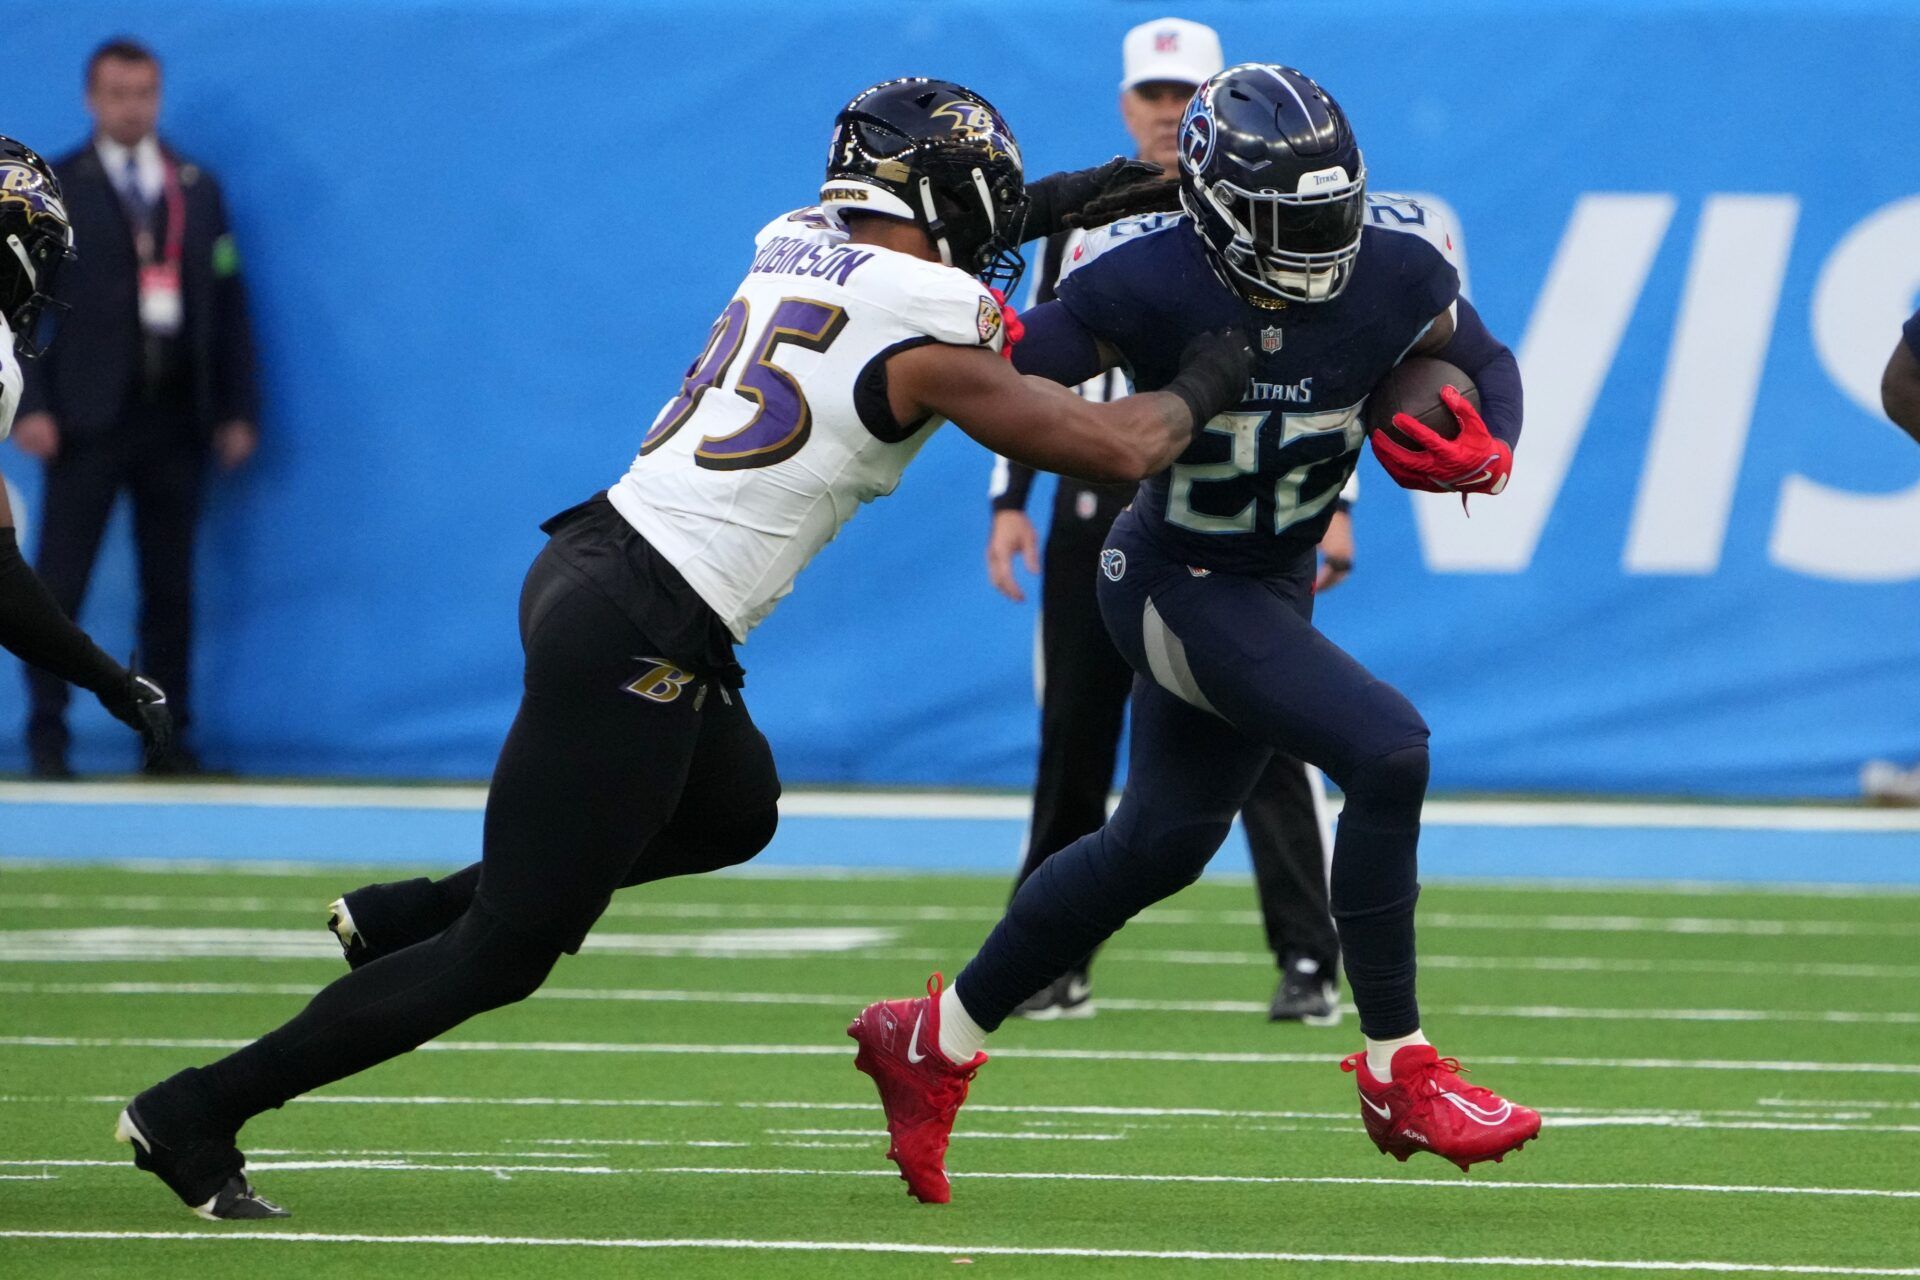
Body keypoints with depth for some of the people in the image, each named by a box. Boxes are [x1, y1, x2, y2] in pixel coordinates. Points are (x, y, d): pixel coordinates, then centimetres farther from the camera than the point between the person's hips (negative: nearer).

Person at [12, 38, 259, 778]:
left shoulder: (197, 189, 13)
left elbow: (227, 300, 12)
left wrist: (237, 410, 6)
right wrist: (30, 405, -12)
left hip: (176, 418, 3)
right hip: (89, 415, -3)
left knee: (171, 589, 5)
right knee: (58, 586, -4)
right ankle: (46, 737, 0)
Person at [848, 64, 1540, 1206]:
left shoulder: (1396, 274, -13)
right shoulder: (1149, 286, -26)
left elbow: (1489, 367, 4)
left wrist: (1486, 453, -15)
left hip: (1272, 584, 7)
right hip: (1180, 584, -7)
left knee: (1157, 849, 21)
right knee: (1388, 750, -23)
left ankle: (934, 1041, 38)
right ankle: (1400, 1074, -11)